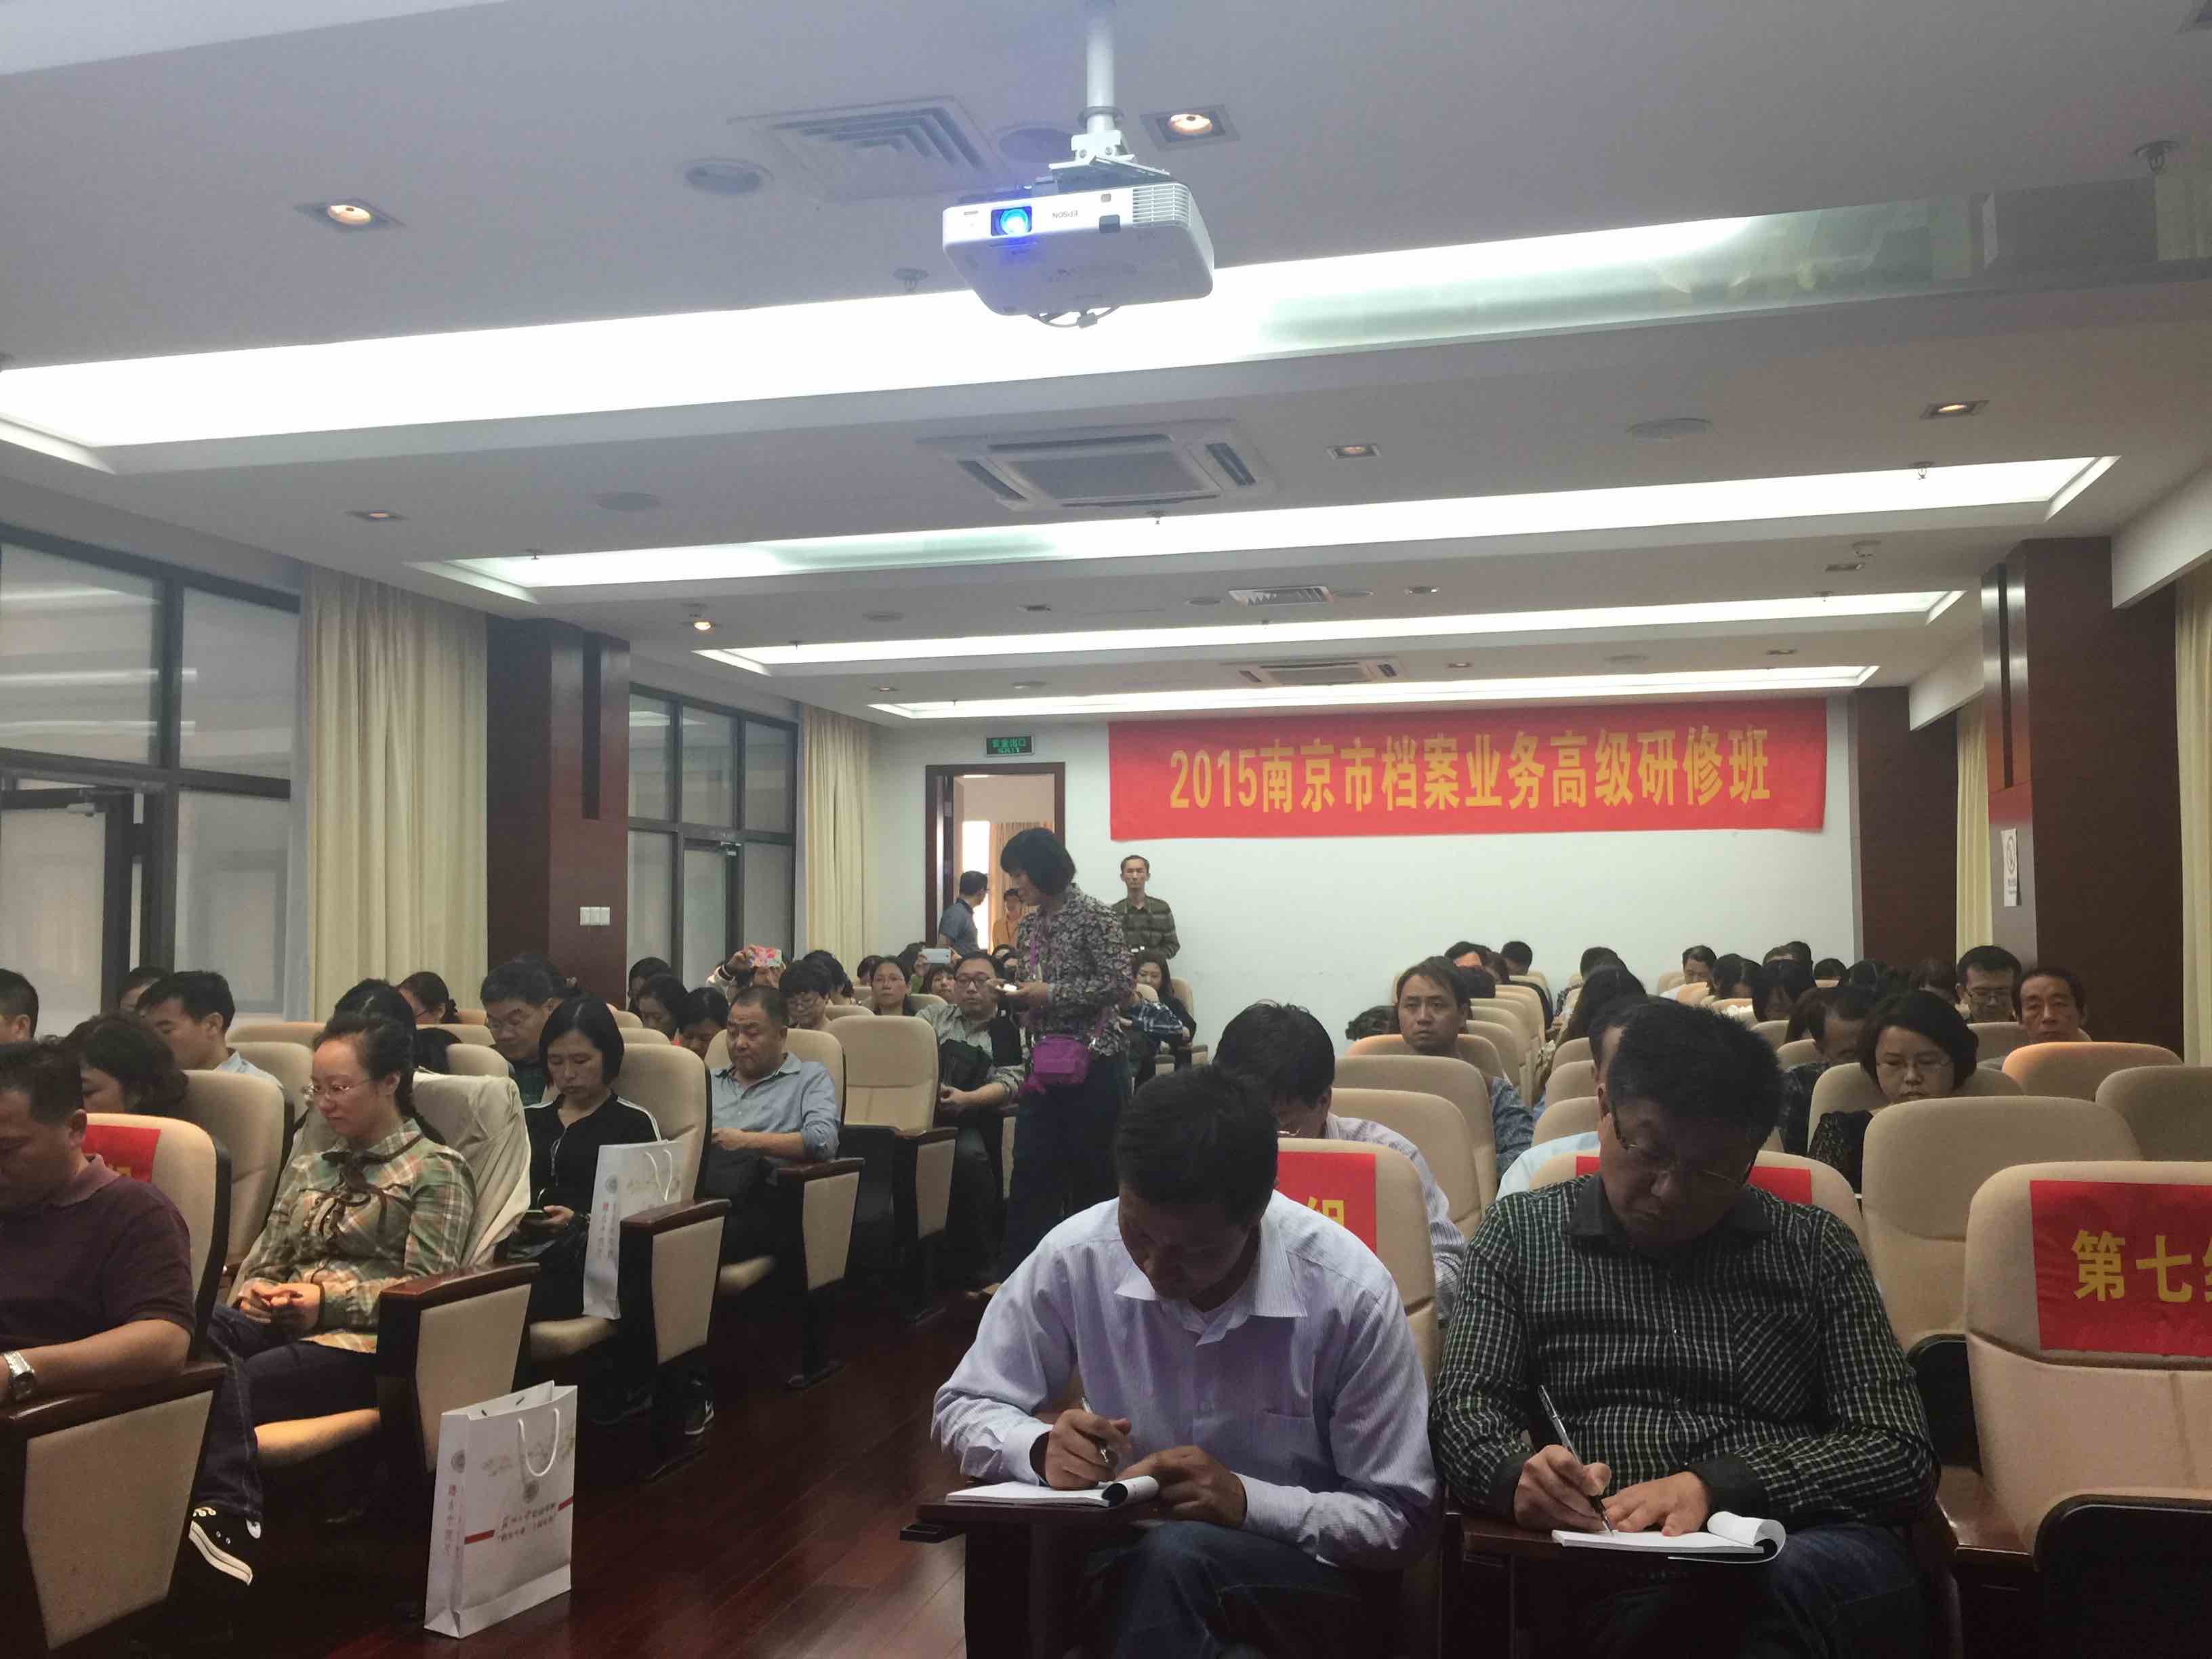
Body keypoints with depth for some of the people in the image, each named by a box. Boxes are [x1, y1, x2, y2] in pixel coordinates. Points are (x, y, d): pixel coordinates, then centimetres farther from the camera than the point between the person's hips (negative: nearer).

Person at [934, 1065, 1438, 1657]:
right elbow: (963, 1409, 4)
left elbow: (1405, 1520, -9)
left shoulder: (1350, 1292, -18)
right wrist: (1043, 1447, -19)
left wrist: (1248, 1501, -25)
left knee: (1177, 1553, -36)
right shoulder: (1075, 1256, -11)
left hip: (1299, 1577, -2)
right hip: (1125, 1565, 2)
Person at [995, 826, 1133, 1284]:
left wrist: (1051, 994, -17)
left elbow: (1118, 984, -16)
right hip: (1045, 1063, 7)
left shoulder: (1093, 916, -10)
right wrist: (1019, 995, 0)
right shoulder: (1030, 923, 12)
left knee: (1092, 1175, 2)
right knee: (1031, 1171, 4)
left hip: (1093, 1062, -7)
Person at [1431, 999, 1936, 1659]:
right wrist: (1516, 1474, -17)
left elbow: (1902, 1455, 6)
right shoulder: (1522, 1232, 15)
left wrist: (1717, 1486, -11)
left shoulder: (1814, 1249, 14)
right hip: (1609, 1570, -1)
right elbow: (1464, 1410, 9)